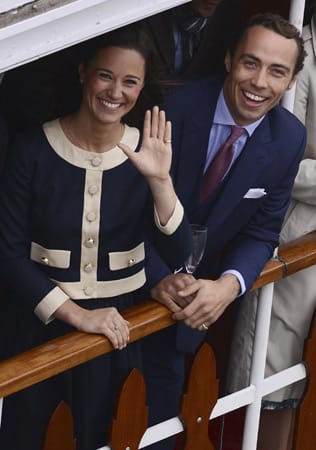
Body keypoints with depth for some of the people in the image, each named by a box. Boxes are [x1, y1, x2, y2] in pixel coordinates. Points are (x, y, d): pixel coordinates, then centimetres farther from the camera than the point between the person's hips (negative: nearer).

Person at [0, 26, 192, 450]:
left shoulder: (147, 152, -6)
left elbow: (179, 253, -12)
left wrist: (159, 179, -26)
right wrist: (76, 314, -16)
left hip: (116, 325, 2)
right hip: (38, 321, -1)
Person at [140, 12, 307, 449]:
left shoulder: (289, 140, -13)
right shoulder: (178, 106, -24)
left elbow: (261, 233, -6)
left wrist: (228, 286, -25)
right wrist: (159, 277, -29)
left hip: (198, 287, 3)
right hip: (140, 278, -3)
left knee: (166, 377, 20)